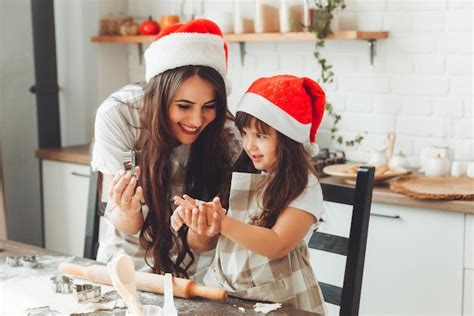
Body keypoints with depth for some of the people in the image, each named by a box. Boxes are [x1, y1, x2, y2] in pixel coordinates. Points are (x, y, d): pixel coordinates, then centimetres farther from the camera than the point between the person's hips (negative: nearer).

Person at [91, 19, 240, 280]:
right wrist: (127, 212, -36)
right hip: (130, 258, 1)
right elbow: (127, 227, -16)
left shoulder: (223, 129, -17)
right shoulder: (116, 116, -20)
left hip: (192, 268, -1)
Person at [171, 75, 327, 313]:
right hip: (221, 292, 3)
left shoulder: (304, 185, -5)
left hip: (279, 301, -3)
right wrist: (200, 229, -15)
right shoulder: (235, 175, 6)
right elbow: (203, 244, 6)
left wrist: (222, 223, -23)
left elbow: (278, 245, -16)